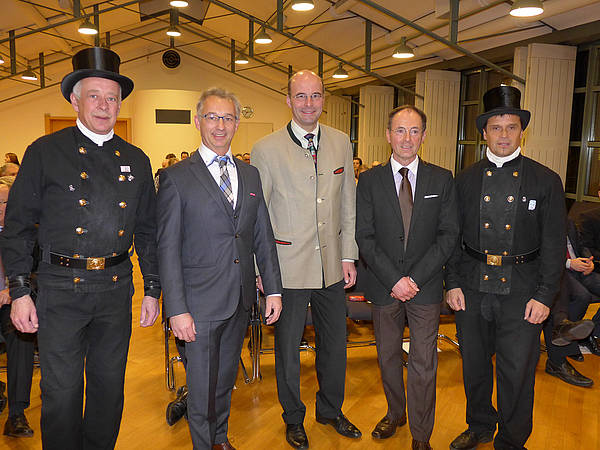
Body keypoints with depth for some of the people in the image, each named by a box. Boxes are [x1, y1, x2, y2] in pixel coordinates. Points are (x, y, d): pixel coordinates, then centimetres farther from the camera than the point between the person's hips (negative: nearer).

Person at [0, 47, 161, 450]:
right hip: (61, 287, -2)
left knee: (110, 386, 14)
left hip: (116, 287, 3)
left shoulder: (136, 160, 8)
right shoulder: (44, 153, 0)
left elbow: (148, 231, 10)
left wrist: (153, 290, 7)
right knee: (62, 390, 6)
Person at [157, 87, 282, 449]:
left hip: (241, 298, 5)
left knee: (226, 378, 21)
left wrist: (273, 289, 4)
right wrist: (177, 309, -14)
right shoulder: (177, 178, -6)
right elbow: (167, 249, -9)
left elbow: (264, 238, 9)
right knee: (202, 385, 9)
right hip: (201, 301, -4)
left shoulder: (251, 175, 9)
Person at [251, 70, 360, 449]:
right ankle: (294, 419, 36)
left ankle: (331, 410, 42)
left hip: (332, 267, 4)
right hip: (289, 269, -3)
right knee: (288, 347, 12)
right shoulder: (266, 149, -7)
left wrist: (349, 255, 6)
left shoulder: (341, 143, 5)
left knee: (335, 344, 17)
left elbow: (348, 205, 9)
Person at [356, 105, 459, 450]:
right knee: (388, 357, 16)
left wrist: (415, 278, -12)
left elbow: (449, 234, -3)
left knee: (424, 364, 4)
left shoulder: (442, 180, 1)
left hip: (425, 286, -1)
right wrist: (393, 279, -14)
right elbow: (365, 237, -4)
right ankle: (395, 413, 41)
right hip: (384, 286, 1)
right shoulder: (369, 181, 0)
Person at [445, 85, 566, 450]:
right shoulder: (466, 180, 5)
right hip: (472, 286, 2)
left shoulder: (546, 181, 0)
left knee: (517, 372, 6)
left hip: (521, 291, -2)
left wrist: (545, 296, -8)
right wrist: (453, 282, 0)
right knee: (474, 364, 16)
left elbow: (554, 245, -2)